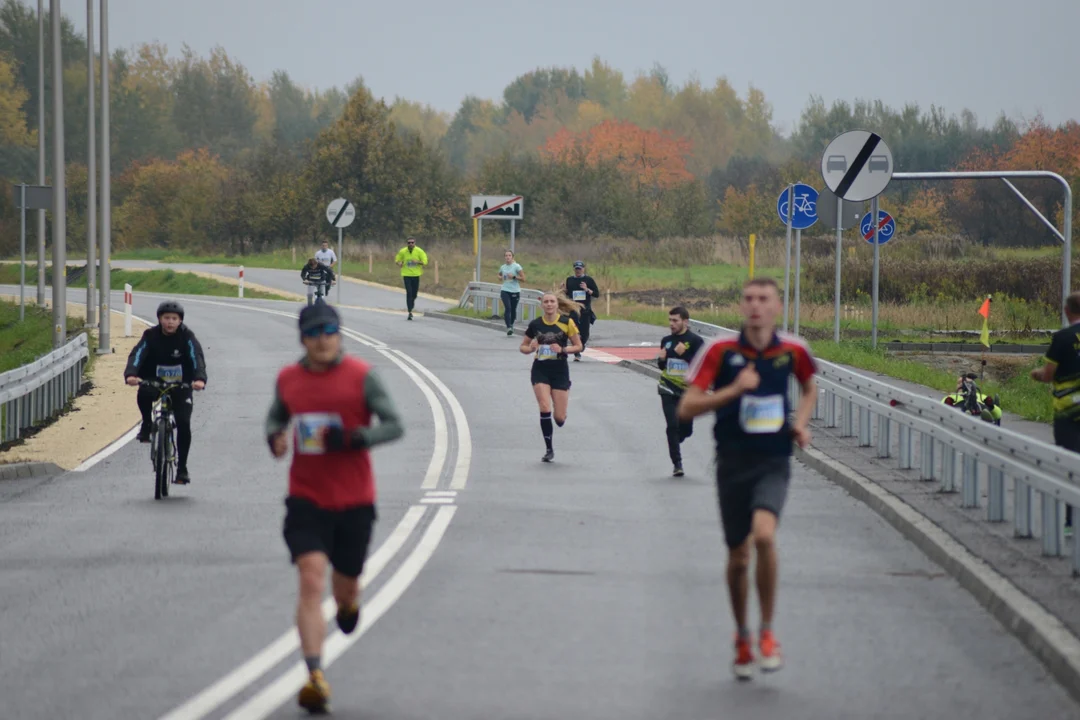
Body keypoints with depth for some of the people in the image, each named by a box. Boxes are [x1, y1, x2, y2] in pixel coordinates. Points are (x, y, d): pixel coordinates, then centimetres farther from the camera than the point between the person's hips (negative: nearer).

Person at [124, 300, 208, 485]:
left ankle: (182, 468, -2)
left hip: (180, 386, 0)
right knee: (144, 394, -35)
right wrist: (130, 374, -44)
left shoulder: (187, 337, -11)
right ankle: (147, 425, -4)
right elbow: (137, 355, -23)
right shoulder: (151, 336, -9)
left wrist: (200, 379, -45)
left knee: (183, 423, -15)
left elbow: (197, 359, -24)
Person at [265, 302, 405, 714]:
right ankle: (315, 677, -21)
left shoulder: (361, 377, -7)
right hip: (306, 498, 1)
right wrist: (274, 436, -2)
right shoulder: (288, 379, 3)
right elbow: (277, 415, 22)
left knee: (345, 586, 12)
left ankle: (348, 602, 54)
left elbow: (394, 426, -7)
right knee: (311, 581, -16)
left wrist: (353, 438, -24)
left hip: (354, 501, -1)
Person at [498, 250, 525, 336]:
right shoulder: (503, 267, 7)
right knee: (507, 308, -17)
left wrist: (514, 277, -19)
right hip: (505, 291, 1)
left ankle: (511, 324, 34)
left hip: (515, 291, -1)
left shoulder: (516, 266, -4)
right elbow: (499, 275, 29)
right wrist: (500, 277, 5)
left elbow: (523, 278, -6)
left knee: (513, 309, 8)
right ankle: (508, 327, -22)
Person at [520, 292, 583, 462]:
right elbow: (523, 347, 11)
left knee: (559, 418, -1)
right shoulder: (535, 325, 0)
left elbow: (578, 346, 1)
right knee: (545, 408, -17)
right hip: (540, 371, 0)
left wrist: (563, 349, -17)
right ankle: (549, 450, -6)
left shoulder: (567, 322, -4)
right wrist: (530, 348, -12)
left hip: (560, 371, 0)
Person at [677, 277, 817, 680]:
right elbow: (686, 409, -10)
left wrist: (801, 421, 5)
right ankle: (742, 639, 31)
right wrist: (734, 389, -22)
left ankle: (768, 633, -9)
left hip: (773, 462, -1)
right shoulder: (721, 353, -6)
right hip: (733, 462, 1)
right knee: (738, 556, 8)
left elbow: (810, 387, 23)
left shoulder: (792, 352, 0)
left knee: (764, 535, -25)